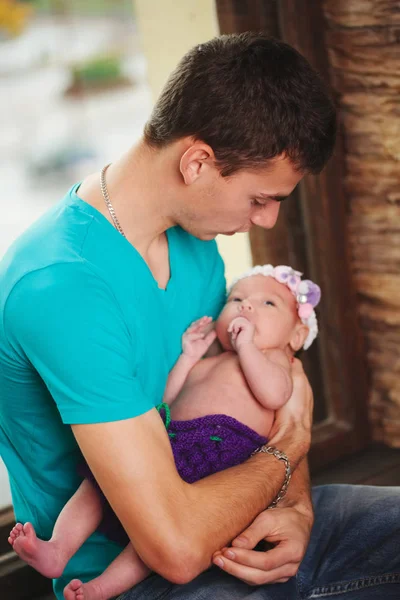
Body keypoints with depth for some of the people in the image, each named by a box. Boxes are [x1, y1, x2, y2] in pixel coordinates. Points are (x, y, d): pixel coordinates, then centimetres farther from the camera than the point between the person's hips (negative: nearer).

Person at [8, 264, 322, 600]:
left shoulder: (272, 357, 15)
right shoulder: (206, 364, 36)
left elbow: (274, 394, -9)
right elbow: (166, 403, 27)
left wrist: (246, 345, -4)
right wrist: (188, 357, 22)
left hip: (219, 448, -8)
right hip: (170, 442, 8)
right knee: (96, 479, -3)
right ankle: (57, 550, -15)